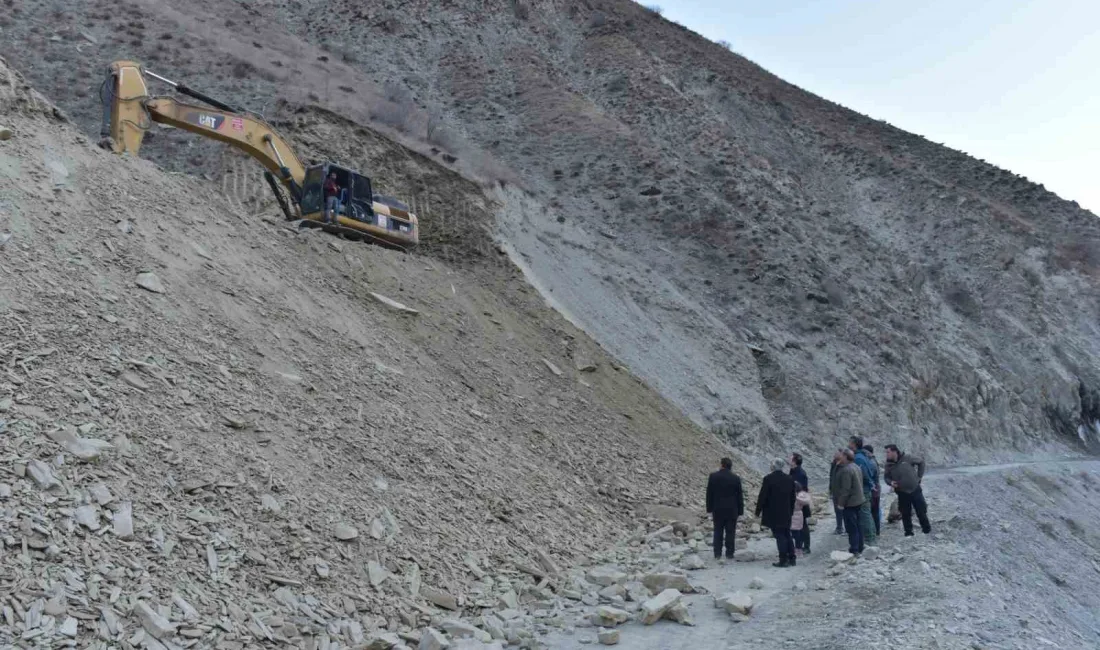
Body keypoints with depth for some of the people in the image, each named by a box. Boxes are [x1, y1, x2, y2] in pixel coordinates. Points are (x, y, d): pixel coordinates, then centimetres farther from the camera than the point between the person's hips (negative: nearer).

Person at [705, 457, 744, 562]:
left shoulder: (713, 476, -4)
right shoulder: (736, 478, -3)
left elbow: (709, 494, -1)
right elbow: (739, 496, 0)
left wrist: (709, 508, 6)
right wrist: (740, 510, 7)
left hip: (718, 509, 1)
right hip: (732, 510, 0)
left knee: (718, 532, 7)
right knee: (730, 532, 4)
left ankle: (717, 554, 5)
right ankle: (729, 554, 5)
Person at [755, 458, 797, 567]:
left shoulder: (768, 479, -13)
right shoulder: (789, 479, 5)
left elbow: (762, 496, -11)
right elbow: (792, 497, 12)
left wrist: (758, 511, -2)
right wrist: (791, 511, 21)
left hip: (773, 513, -5)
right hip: (786, 513, 5)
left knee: (779, 536, -3)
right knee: (787, 535, 15)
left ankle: (783, 560, -3)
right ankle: (791, 559, 17)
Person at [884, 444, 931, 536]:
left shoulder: (907, 458, -13)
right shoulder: (889, 465, -6)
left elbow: (921, 463, 1)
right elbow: (887, 477, 8)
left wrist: (919, 476, 1)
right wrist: (891, 482, -15)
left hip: (915, 490, -2)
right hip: (902, 493, 2)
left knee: (921, 511, 8)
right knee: (905, 514, 4)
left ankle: (927, 530, 24)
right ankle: (908, 533, 15)